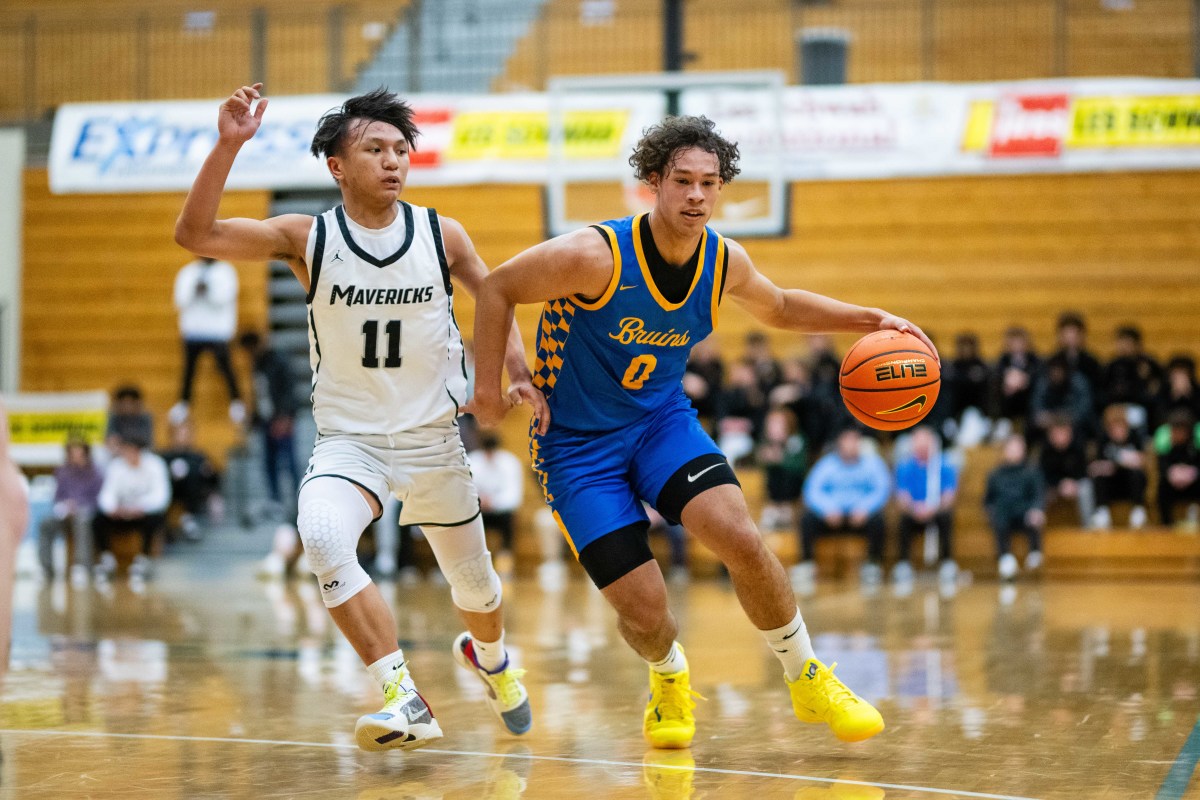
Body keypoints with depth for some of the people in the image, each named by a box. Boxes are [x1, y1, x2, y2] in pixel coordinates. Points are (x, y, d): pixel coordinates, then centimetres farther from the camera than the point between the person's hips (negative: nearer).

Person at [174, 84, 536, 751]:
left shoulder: (442, 235, -6)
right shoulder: (307, 238, -11)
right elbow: (195, 233, -20)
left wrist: (520, 373, -5)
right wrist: (228, 145, -31)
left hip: (433, 438, 2)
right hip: (347, 439, -2)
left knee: (475, 582, 15)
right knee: (324, 537, -32)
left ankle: (489, 655, 53)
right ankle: (407, 702, -27)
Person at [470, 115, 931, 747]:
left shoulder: (725, 262, -7)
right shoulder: (597, 256, -25)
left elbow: (779, 308, 15)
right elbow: (498, 289, -12)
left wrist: (866, 319, 2)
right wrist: (488, 384, -14)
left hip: (662, 418, 4)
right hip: (578, 443, -3)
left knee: (741, 540, -22)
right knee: (644, 611, -9)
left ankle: (809, 682, 1)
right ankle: (670, 681, 30)